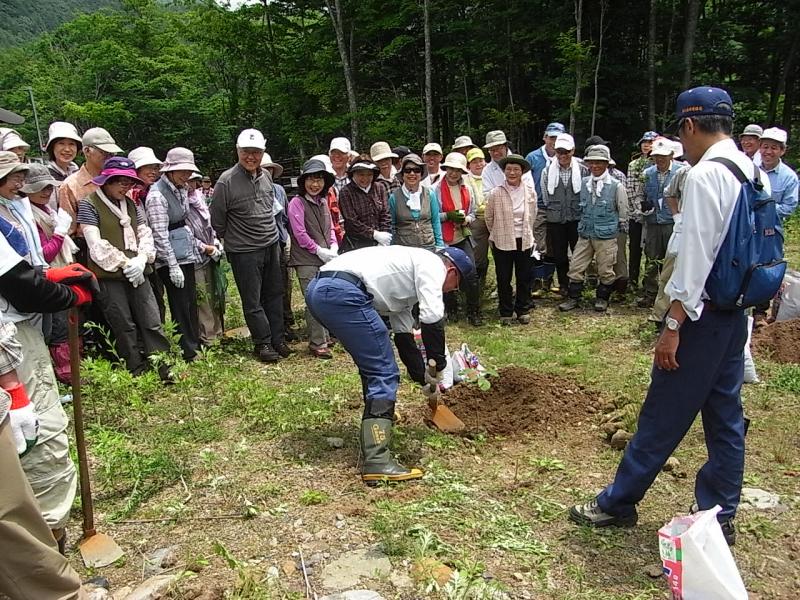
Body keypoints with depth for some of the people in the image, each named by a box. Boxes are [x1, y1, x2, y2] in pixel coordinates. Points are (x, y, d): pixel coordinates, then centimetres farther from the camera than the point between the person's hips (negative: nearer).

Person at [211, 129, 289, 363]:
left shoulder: (266, 176, 5)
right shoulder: (226, 181, -14)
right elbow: (217, 220, -6)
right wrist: (229, 241, 4)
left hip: (271, 245, 6)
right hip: (244, 251, -6)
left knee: (274, 294, 13)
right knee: (252, 300, 4)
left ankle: (277, 339, 25)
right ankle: (262, 342, 17)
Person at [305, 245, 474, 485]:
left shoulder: (408, 278, 33)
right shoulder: (433, 263, 6)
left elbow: (404, 334, 36)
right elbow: (432, 317, -10)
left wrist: (425, 377, 39)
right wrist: (438, 366, 3)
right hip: (341, 291, -10)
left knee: (374, 361, 29)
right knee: (383, 372, -6)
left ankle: (379, 412, 50)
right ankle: (377, 462, -10)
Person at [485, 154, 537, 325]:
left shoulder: (530, 191, -2)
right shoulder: (496, 193, -10)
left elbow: (533, 216, 12)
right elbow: (489, 218, 3)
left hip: (524, 241, 2)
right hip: (502, 242, -2)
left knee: (524, 278, 10)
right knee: (503, 279, 7)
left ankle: (523, 310, 26)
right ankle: (506, 312, 21)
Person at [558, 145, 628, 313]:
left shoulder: (616, 186, -7)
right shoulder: (583, 183, 4)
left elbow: (623, 212, 2)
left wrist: (619, 228, 8)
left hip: (606, 236, -4)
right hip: (585, 234, 4)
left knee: (605, 270, 5)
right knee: (576, 267, 4)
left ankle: (602, 298, 24)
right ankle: (574, 298, 17)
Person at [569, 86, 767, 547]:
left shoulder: (705, 175, -17)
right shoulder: (755, 174, 10)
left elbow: (695, 255, -21)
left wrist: (673, 325, -19)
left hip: (703, 314, -9)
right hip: (738, 314, 9)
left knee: (663, 416, 2)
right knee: (726, 417, 15)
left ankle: (618, 503, 17)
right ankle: (720, 517, 27)